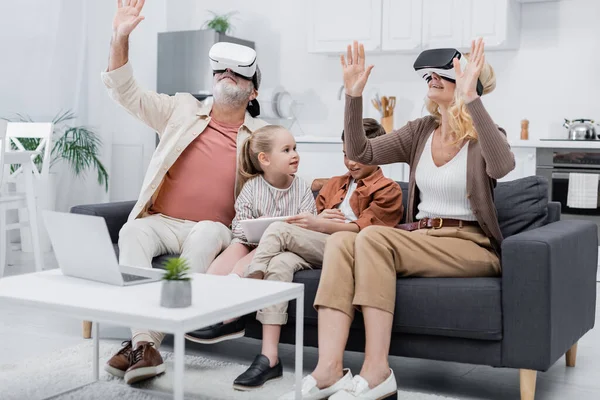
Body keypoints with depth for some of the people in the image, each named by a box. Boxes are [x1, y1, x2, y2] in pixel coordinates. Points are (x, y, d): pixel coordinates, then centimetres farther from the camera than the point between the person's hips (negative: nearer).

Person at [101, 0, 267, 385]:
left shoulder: (263, 135, 11)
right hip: (162, 221, 2)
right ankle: (143, 342, -38)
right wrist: (121, 39, -8)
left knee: (203, 236, -36)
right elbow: (127, 93, 5)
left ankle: (151, 340, -36)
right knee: (133, 231, -31)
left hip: (214, 229, -1)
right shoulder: (183, 110, 12)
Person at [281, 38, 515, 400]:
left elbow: (502, 166, -28)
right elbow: (362, 152, 6)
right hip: (420, 237, 5)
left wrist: (470, 99, -35)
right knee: (341, 241, -23)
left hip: (470, 245, -5)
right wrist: (354, 94, -5)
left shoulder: (486, 135, -3)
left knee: (373, 236, -30)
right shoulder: (421, 131, 13)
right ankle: (329, 369, -33)